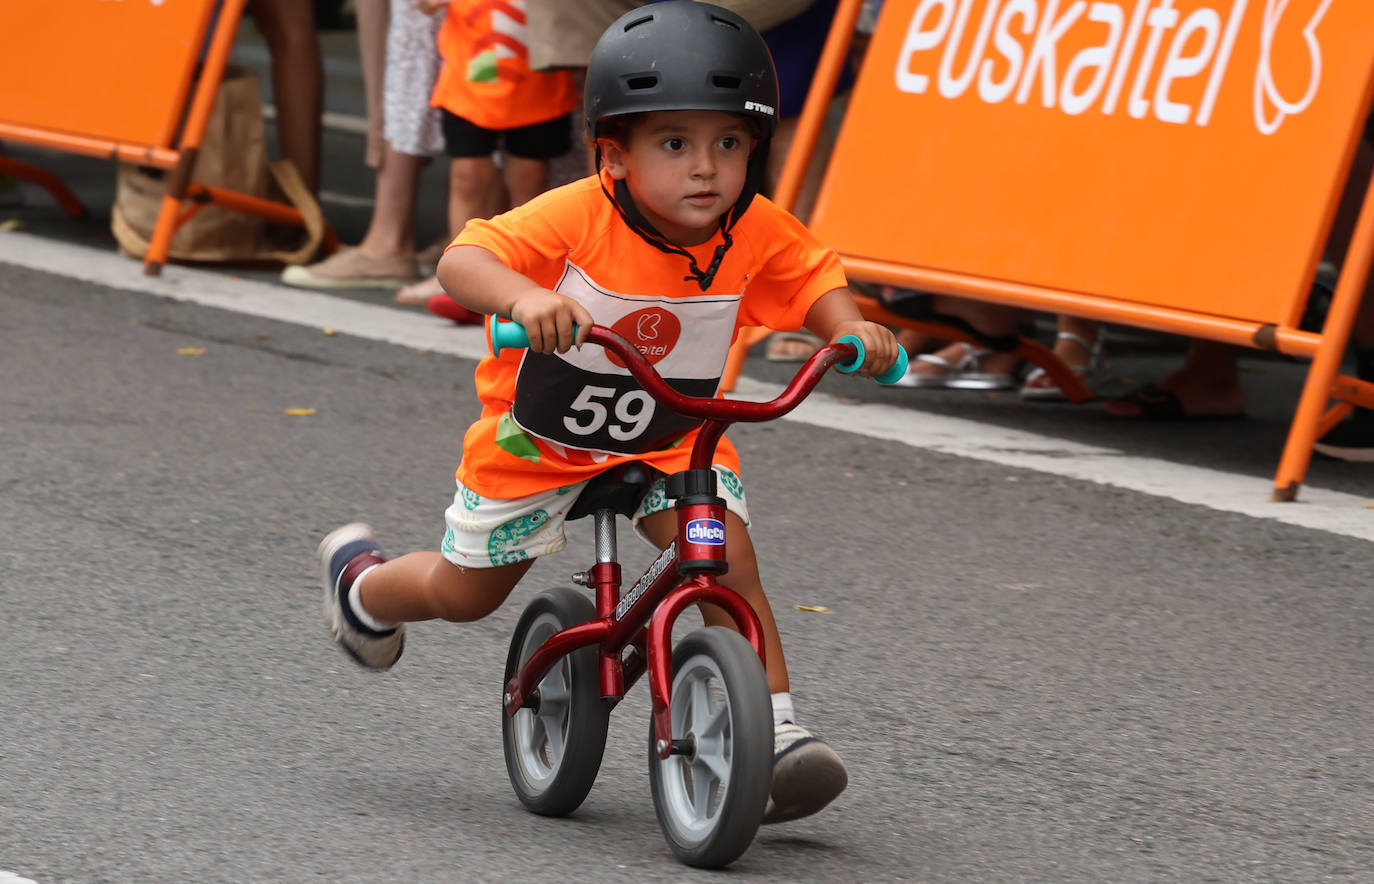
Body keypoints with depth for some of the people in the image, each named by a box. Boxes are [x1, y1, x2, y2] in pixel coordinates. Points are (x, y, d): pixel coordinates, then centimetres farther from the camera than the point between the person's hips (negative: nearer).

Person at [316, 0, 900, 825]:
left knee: (727, 554, -23)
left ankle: (774, 734, -18)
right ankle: (364, 582, 50)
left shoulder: (759, 233, -20)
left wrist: (852, 328, -28)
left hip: (672, 442, 2)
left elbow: (815, 280, -5)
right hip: (537, 439, -2)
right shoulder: (575, 218, -33)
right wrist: (522, 295, -62)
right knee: (466, 593, 16)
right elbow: (462, 260, -40)